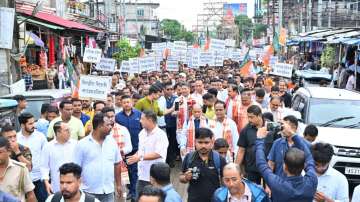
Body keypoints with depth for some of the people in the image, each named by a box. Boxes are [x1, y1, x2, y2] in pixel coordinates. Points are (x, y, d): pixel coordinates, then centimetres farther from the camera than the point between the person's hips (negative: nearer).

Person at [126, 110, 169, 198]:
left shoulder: (161, 135, -15)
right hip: (142, 175, 7)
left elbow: (158, 154, -24)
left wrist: (140, 157, -27)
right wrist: (134, 156, 2)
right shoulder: (142, 133, 9)